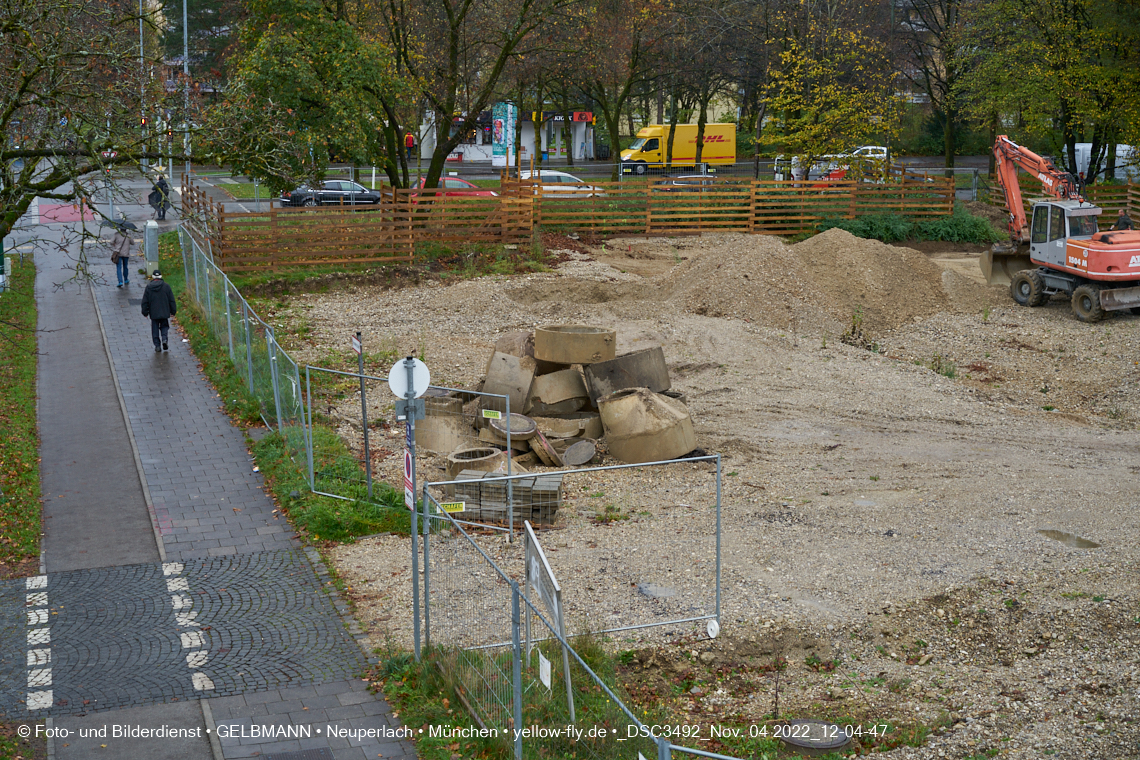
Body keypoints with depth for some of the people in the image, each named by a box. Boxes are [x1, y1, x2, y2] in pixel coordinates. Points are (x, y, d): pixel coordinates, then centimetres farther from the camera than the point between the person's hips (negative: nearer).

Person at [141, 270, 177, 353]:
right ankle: (164, 338, -11)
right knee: (164, 326, 15)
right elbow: (172, 300, 0)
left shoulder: (148, 287, -2)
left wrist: (145, 312, 12)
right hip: (164, 312, 0)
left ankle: (157, 345, 5)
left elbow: (145, 302, 3)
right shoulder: (166, 286, -4)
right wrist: (173, 311, 8)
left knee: (155, 329, 8)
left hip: (153, 313, 0)